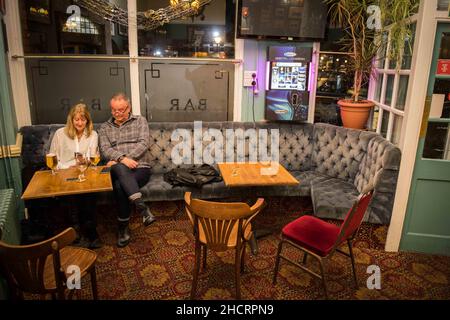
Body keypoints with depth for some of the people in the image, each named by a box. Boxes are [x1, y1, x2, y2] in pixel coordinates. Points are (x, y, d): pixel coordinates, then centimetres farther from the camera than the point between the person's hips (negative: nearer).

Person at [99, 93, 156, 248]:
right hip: (117, 171, 2)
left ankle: (123, 228, -19)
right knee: (120, 169, -37)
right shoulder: (104, 128, 18)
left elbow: (143, 144, -3)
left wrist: (117, 160, -11)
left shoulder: (140, 121, 12)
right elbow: (105, 149, 1)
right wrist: (122, 159, -21)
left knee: (120, 186, -33)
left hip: (140, 167, -1)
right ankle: (142, 207, -39)